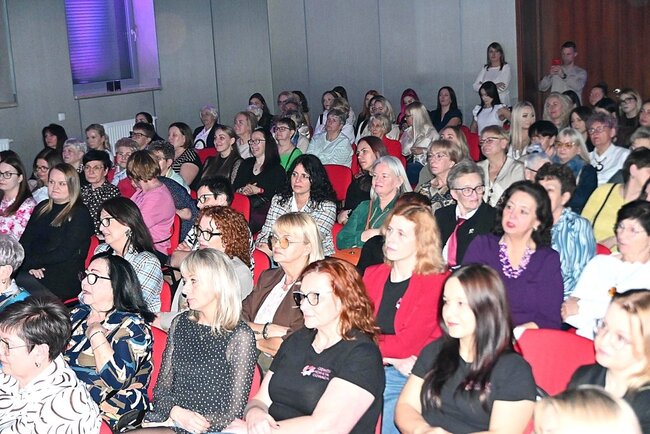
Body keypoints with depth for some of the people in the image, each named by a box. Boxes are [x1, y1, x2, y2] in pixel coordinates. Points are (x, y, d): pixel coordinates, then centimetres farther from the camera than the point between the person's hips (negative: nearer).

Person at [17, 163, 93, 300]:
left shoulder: (80, 213, -1)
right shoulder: (42, 208, 20)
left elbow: (65, 253, -9)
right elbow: (25, 241, 11)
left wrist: (31, 261, -12)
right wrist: (30, 266, -8)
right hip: (37, 272, 6)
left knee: (19, 281, -31)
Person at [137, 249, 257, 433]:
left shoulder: (240, 336, -9)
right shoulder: (180, 323, 9)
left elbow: (233, 411, -8)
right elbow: (162, 385, 9)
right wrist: (176, 412, -11)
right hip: (169, 419, 6)